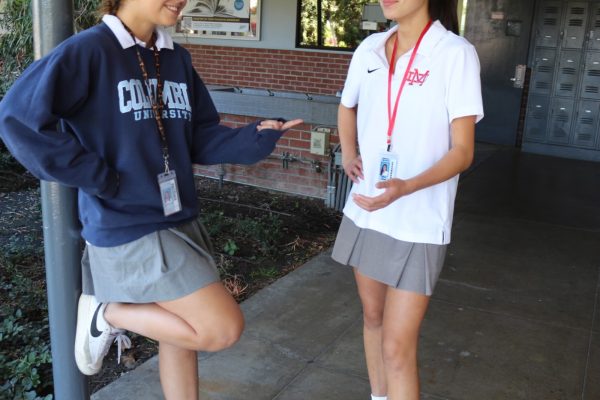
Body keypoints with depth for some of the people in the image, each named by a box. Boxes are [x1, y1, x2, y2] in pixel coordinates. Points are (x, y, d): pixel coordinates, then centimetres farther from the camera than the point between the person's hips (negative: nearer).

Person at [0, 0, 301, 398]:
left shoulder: (177, 58, 8)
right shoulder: (89, 51, -13)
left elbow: (200, 137, 8)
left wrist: (255, 138, -9)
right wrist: (95, 176, -18)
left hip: (179, 220, 7)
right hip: (128, 229, -7)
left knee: (182, 333, 18)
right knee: (225, 328, -10)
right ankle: (108, 314, 8)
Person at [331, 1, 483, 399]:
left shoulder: (456, 53, -13)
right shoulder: (369, 49, 3)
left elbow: (463, 151, -15)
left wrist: (406, 187, -32)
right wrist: (349, 156, 5)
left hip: (418, 226, -5)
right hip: (365, 213, 6)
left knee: (398, 347, -3)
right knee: (373, 316, 19)